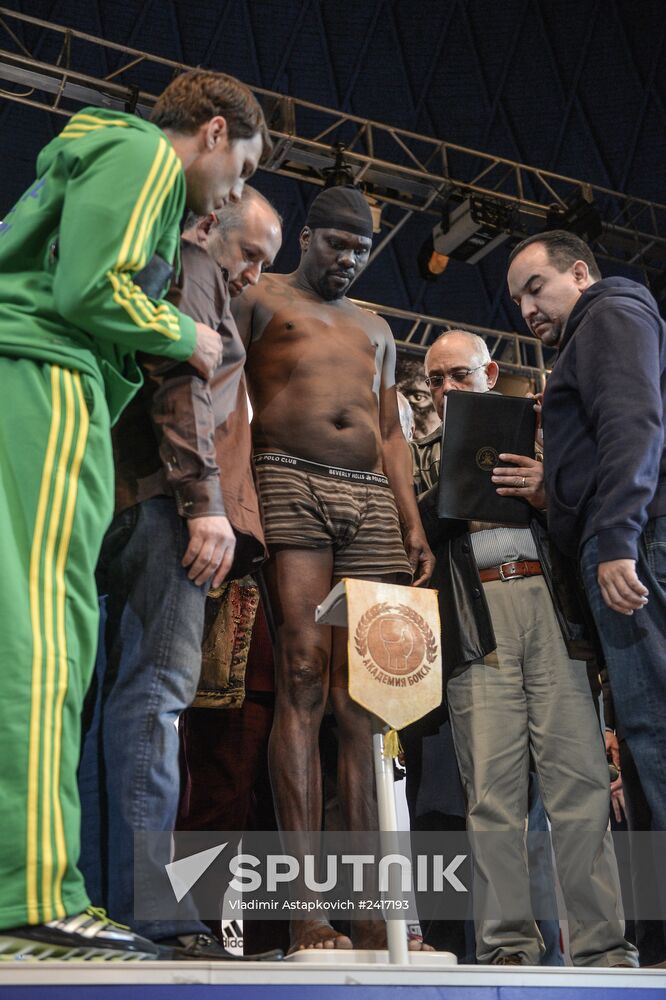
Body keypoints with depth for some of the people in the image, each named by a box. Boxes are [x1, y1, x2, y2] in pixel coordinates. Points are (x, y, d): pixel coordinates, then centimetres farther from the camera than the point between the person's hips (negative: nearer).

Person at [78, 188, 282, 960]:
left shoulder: (156, 274, 34)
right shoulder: (195, 268, 5)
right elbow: (180, 380, -11)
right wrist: (206, 503, -19)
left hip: (121, 497, 10)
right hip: (161, 499, -9)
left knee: (111, 696, 3)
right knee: (154, 687, -15)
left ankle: (92, 896, 2)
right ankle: (142, 910, -18)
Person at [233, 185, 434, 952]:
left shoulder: (376, 329, 30)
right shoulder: (259, 301, 16)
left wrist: (413, 524, 11)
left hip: (373, 500, 5)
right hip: (292, 485, -4)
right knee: (303, 684, -15)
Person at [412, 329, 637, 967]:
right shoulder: (423, 455, 22)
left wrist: (545, 494, -7)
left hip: (551, 607, 0)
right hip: (474, 619, 0)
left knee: (581, 779, -6)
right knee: (492, 788, -6)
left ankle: (601, 944, -3)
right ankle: (508, 944, -2)